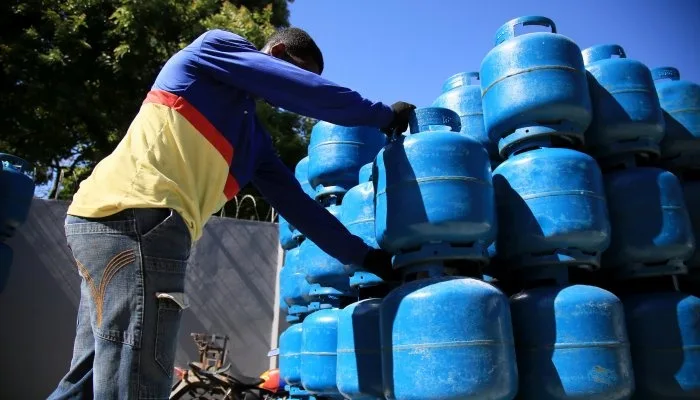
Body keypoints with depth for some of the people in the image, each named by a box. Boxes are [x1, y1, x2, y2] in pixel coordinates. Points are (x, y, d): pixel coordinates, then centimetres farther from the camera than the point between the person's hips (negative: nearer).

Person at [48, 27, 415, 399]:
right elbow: (314, 94, -3)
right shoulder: (217, 46, 7)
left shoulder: (254, 138, 25)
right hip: (135, 215, -10)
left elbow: (297, 205, 23)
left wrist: (365, 257, 21)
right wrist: (384, 115, 12)